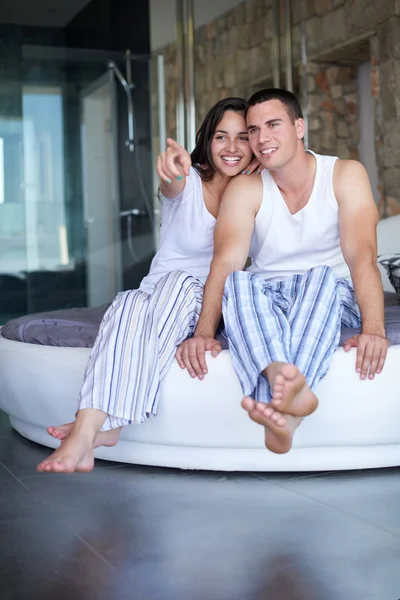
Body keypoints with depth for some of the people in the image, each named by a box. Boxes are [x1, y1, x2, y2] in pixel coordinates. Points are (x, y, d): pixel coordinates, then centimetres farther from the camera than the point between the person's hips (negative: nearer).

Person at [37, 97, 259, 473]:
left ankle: (106, 421, -38)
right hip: (156, 296, 0)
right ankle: (88, 429, -48)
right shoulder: (188, 181, -1)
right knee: (129, 304, -35)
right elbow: (172, 185, -27)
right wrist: (172, 169, -53)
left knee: (182, 282, -34)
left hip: (211, 309, 0)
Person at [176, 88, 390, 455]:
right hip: (265, 305, 1)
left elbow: (362, 255, -17)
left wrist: (373, 329, -34)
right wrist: (204, 331, -32)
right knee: (238, 283, -31)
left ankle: (283, 404, -55)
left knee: (322, 276, -34)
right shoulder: (245, 190, 1)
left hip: (332, 300, -1)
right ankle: (289, 387, -59)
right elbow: (225, 263, -14)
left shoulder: (345, 175, -3)